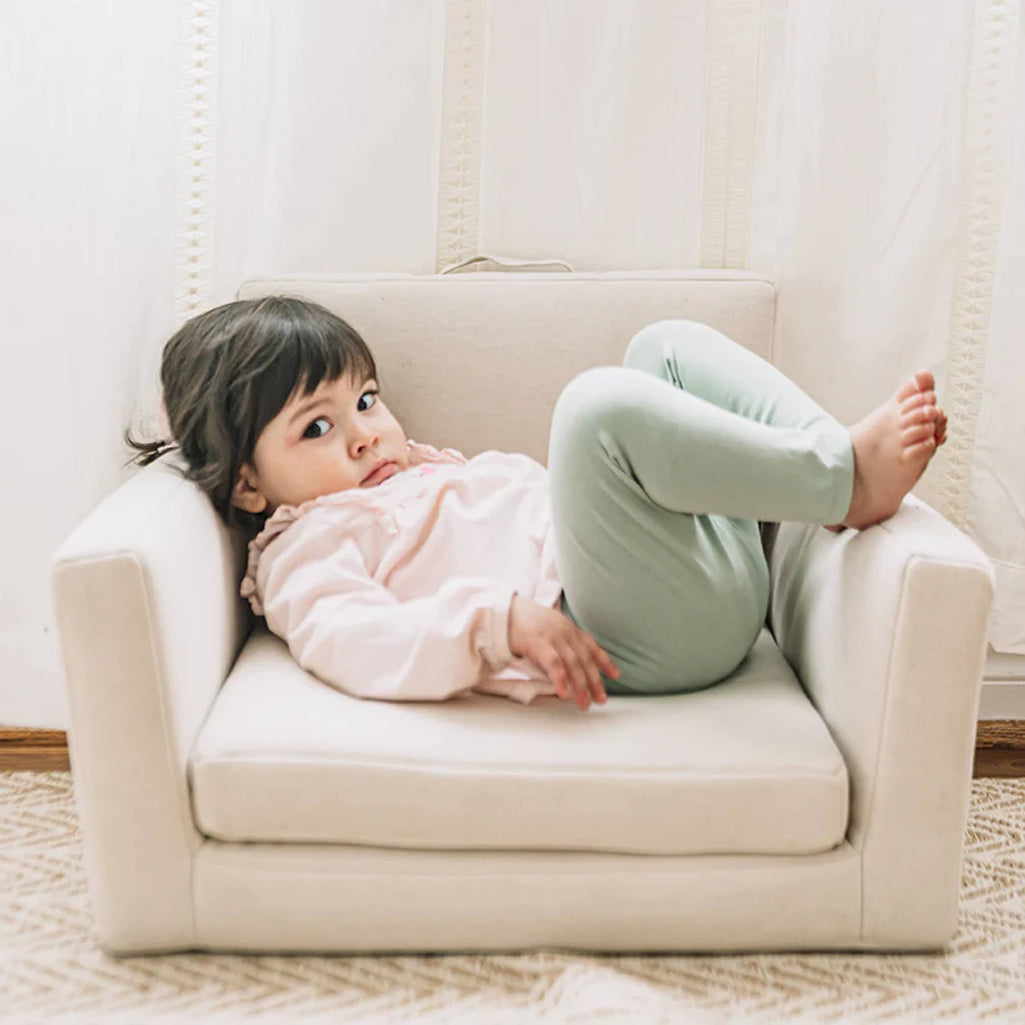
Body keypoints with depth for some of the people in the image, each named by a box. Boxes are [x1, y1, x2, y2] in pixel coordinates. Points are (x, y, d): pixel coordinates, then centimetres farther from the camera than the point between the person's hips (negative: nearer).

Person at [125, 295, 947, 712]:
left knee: (667, 345, 16)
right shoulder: (306, 552, 3)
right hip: (643, 636, -10)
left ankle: (838, 456, -8)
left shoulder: (418, 472, 31)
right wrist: (504, 621, -33)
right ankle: (842, 483, -19)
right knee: (598, 405, -32)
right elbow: (362, 645, -18)